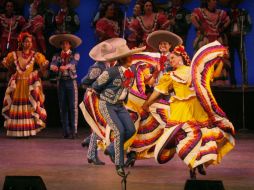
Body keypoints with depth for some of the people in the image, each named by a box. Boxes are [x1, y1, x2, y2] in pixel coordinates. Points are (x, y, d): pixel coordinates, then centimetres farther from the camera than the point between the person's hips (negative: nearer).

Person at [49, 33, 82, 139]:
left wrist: (66, 66, -40)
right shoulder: (57, 56, 10)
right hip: (61, 82, 3)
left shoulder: (75, 55, 4)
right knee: (63, 107, 2)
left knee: (73, 106, -7)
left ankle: (73, 131, -8)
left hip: (71, 82, -2)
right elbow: (53, 64, -10)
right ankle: (66, 132, 6)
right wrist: (54, 67, -36)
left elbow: (73, 62, -18)